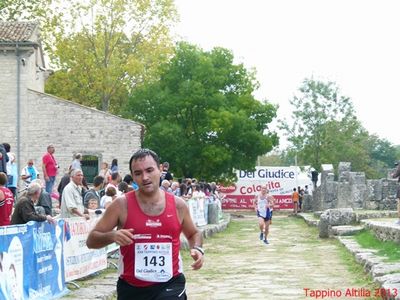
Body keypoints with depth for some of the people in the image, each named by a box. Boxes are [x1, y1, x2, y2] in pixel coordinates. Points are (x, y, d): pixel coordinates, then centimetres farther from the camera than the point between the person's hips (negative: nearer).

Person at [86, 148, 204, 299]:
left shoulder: (177, 204, 1)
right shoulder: (122, 205, -6)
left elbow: (194, 234, 20)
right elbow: (91, 240, -3)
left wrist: (197, 248, -2)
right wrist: (111, 236, -23)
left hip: (169, 284, 0)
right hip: (131, 287, 0)